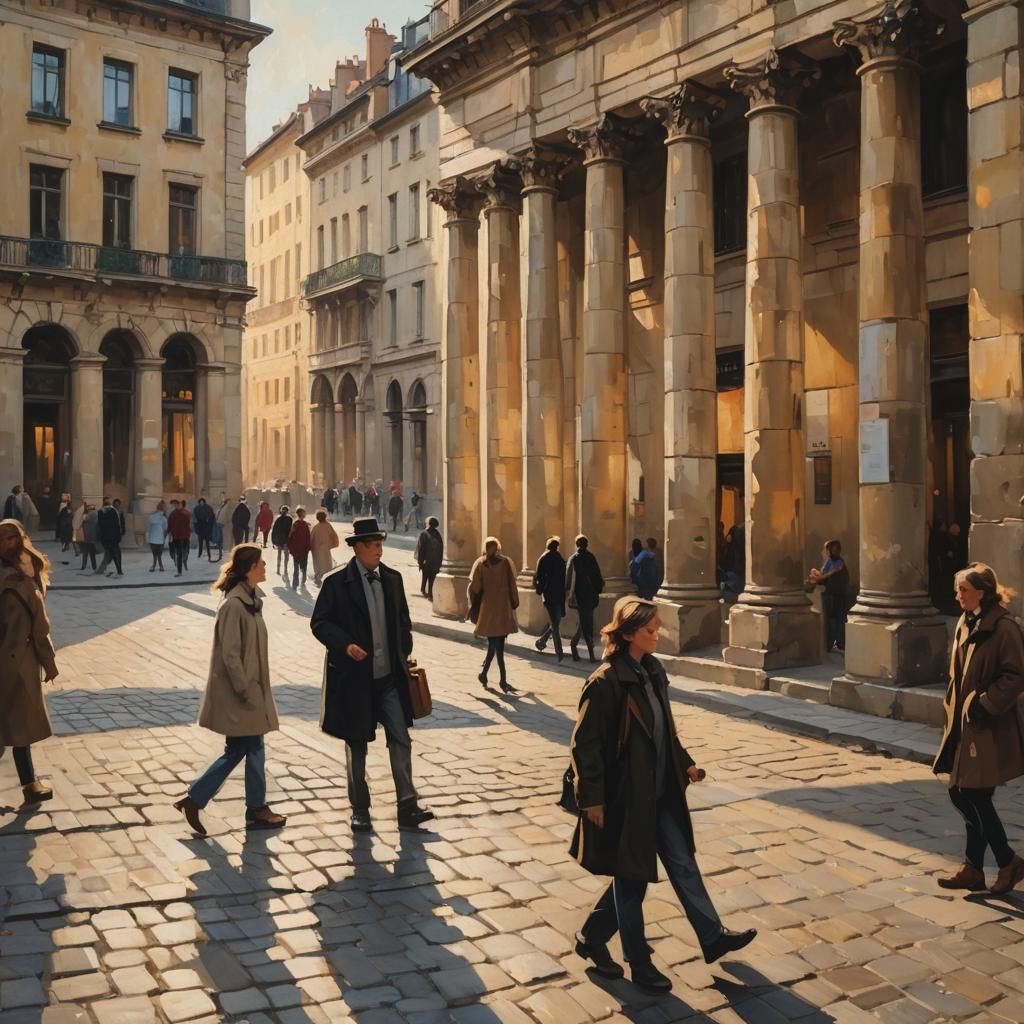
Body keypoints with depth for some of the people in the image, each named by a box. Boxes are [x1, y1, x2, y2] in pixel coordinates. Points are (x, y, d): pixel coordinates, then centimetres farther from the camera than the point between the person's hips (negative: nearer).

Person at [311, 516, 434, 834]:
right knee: (356, 746, 10)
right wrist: (345, 645, -21)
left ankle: (407, 807, 6)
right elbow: (319, 623, -7)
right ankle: (360, 810, 23)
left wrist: (404, 656, 6)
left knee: (401, 740, -1)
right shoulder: (337, 583, -8)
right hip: (354, 678, -3)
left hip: (390, 677, 3)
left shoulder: (393, 579, 5)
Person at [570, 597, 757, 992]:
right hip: (625, 796, -7)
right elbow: (585, 744, -18)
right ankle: (640, 966, 23)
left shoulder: (653, 671, 4)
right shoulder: (605, 682, -21)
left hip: (660, 793, 7)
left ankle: (713, 937, 29)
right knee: (632, 879, 8)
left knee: (682, 864, 15)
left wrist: (685, 763, 12)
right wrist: (592, 799, -17)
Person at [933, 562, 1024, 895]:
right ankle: (973, 869, 21)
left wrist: (983, 705, -18)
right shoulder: (966, 623, 10)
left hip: (990, 730, -8)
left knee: (975, 797, -3)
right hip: (964, 725, 8)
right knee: (961, 794, 10)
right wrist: (953, 709, 12)